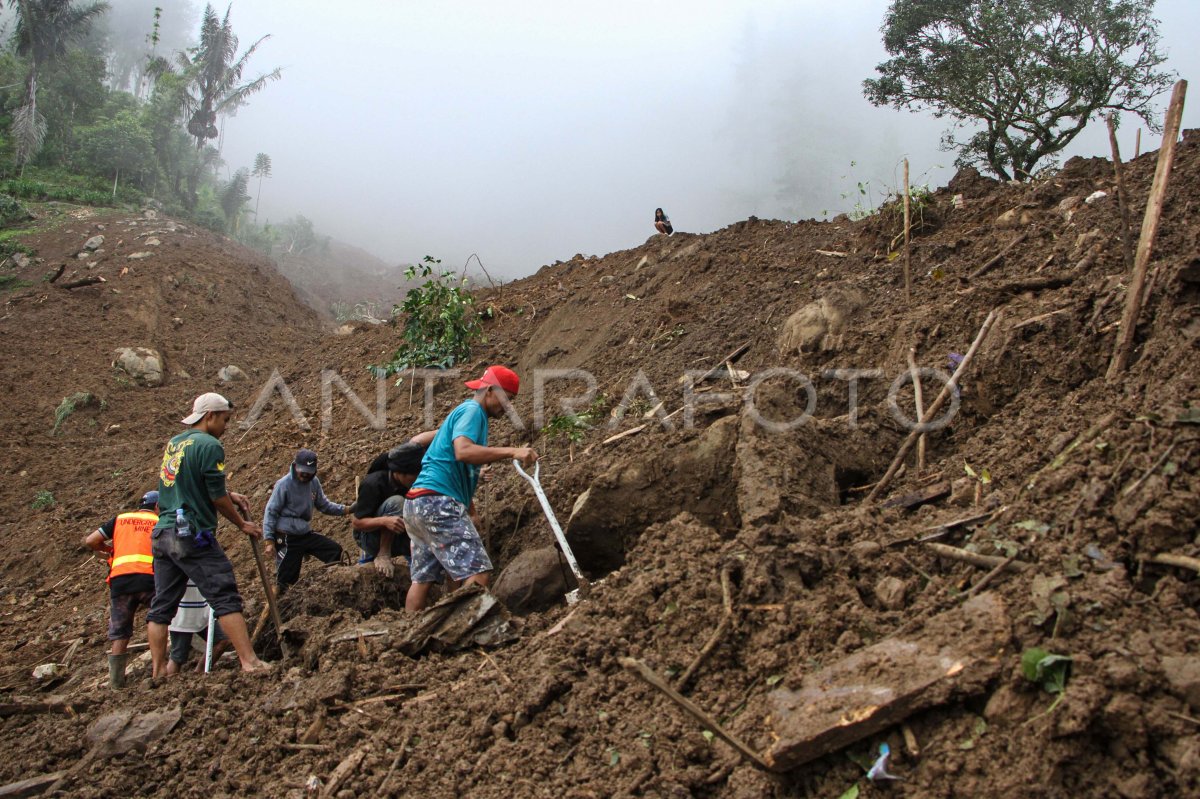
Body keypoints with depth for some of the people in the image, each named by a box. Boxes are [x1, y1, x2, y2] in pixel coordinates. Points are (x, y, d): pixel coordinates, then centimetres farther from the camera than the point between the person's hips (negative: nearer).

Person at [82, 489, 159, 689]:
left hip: (120, 581, 3)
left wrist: (108, 549, 32)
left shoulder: (120, 519, 21)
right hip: (150, 579, -3)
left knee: (120, 636, 12)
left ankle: (115, 683, 12)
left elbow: (90, 541, 16)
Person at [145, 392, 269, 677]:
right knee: (226, 598, -6)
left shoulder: (173, 443, 15)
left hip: (161, 534, 8)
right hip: (193, 536, -8)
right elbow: (217, 497, -9)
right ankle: (250, 662, -9)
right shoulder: (209, 445, -10)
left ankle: (158, 672, 14)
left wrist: (230, 496, 19)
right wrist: (242, 524, 5)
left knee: (161, 606, 10)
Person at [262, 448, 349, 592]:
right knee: (286, 580, -3)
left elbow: (324, 505, 13)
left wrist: (345, 509, -1)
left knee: (335, 550, 4)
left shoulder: (314, 482, 1)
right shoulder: (284, 484, -15)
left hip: (306, 534, 6)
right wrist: (269, 541, -18)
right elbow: (270, 512, -12)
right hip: (287, 538, -6)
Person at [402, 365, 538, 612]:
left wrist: (471, 513, 26)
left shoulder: (469, 413, 26)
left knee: (423, 578, 11)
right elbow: (463, 451, -26)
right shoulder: (471, 411, -5)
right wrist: (511, 451, -30)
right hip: (438, 502, -11)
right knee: (476, 572, -15)